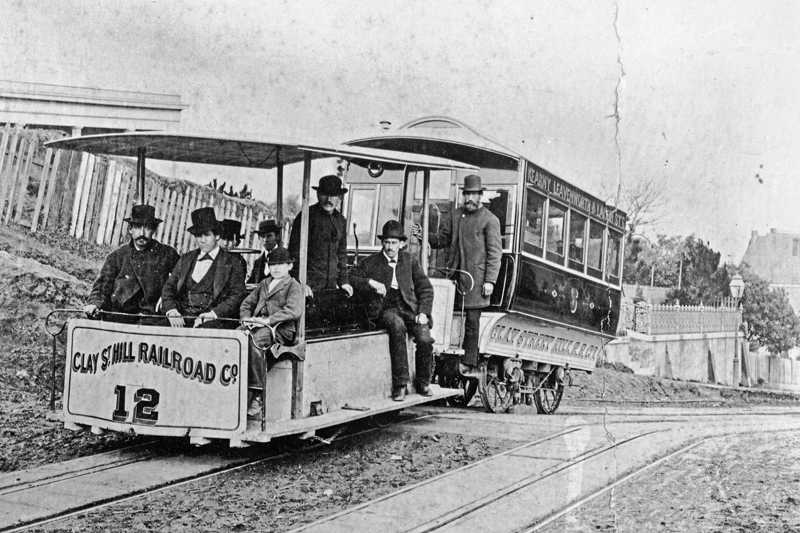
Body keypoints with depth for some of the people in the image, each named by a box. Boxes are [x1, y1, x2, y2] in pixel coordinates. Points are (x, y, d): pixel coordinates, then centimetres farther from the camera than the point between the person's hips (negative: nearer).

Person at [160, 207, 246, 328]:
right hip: (183, 317, 4)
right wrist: (171, 310, -6)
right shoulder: (185, 259, 19)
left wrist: (214, 313, -16)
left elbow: (237, 296, -1)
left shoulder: (230, 263, 7)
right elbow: (168, 288, 15)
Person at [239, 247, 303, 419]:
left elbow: (294, 311, -10)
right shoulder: (263, 283, 31)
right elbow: (247, 303, 28)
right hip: (256, 324, 6)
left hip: (280, 328, -6)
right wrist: (246, 318, 5)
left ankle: (258, 395, -35)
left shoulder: (293, 285, 7)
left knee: (255, 340, -37)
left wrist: (269, 320, -18)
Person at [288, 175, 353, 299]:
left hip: (331, 283, 6)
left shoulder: (341, 220, 11)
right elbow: (295, 251, -10)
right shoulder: (307, 216, -8)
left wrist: (343, 281, 13)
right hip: (310, 284, -6)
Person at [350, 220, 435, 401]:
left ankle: (423, 383, 1)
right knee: (397, 326, -36)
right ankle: (400, 384, -30)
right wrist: (370, 282, -11)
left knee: (425, 339, -25)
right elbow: (350, 278, 4)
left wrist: (423, 312, -1)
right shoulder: (371, 262, 12)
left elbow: (425, 288, 13)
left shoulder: (410, 260, 16)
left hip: (409, 307, 2)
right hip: (385, 308, -2)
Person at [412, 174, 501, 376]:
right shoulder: (455, 216, 15)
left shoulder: (490, 220, -1)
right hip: (453, 275, 5)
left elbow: (495, 252, -5)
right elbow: (443, 239, 20)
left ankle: (469, 364, 3)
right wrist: (424, 236, 1)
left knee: (472, 322, -2)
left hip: (475, 279, -4)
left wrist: (490, 280, -12)